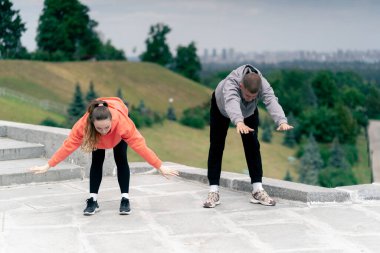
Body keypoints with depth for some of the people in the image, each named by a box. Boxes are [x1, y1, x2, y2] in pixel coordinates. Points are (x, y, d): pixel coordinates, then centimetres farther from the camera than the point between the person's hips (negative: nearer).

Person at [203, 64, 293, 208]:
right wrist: (239, 122, -84)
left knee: (252, 146, -6)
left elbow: (272, 102, -54)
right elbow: (231, 102, -64)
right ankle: (213, 192, -5)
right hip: (221, 107, -2)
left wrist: (282, 121, -73)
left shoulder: (263, 85, -38)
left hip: (249, 112, 2)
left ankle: (257, 191, -3)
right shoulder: (230, 83, -46)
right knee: (216, 146, -7)